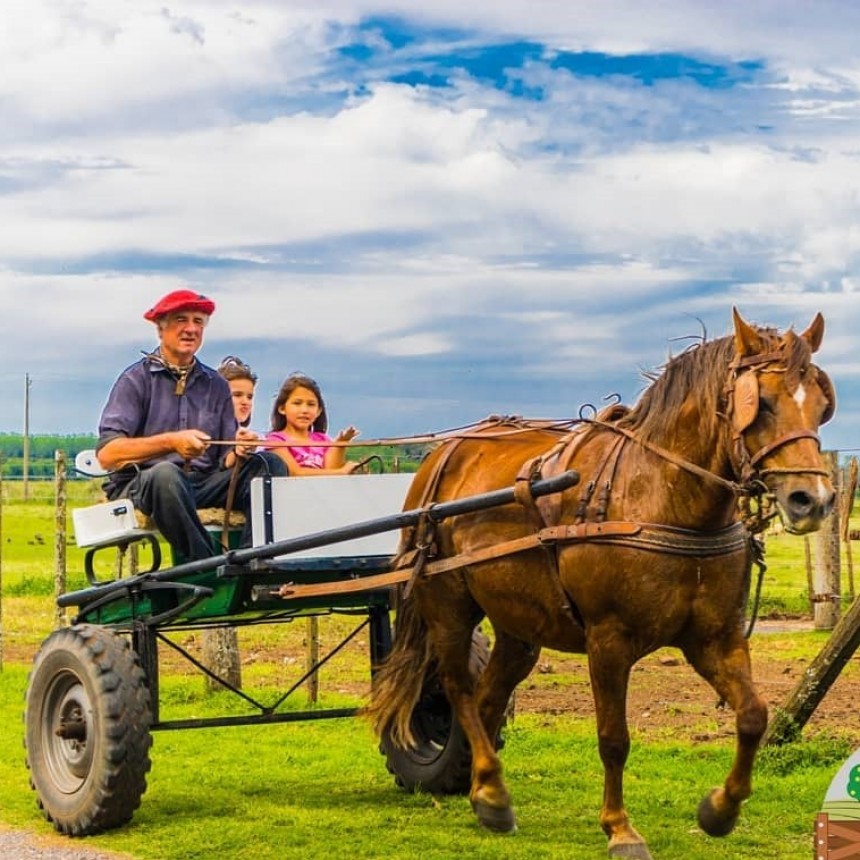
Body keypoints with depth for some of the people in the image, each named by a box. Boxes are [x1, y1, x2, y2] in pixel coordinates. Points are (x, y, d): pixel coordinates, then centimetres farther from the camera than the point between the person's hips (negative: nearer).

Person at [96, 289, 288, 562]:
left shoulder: (216, 385, 16)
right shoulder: (137, 379, 1)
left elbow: (225, 462, 12)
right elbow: (107, 454, -11)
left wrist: (239, 452, -13)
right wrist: (170, 442, -21)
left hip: (203, 483, 5)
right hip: (139, 485, -5)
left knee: (270, 464, -14)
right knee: (165, 474, -38)